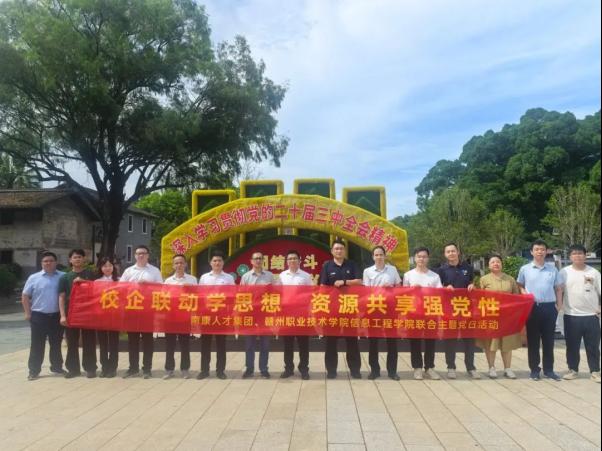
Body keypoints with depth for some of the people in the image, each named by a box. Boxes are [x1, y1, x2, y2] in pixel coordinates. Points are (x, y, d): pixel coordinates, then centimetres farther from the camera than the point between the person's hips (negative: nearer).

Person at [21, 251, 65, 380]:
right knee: (37, 345, 3)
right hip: (38, 316, -1)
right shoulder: (34, 277, 0)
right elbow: (25, 296, 4)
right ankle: (34, 371, 12)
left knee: (56, 344, 12)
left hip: (56, 316, 1)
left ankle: (57, 367, 25)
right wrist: (28, 313, -1)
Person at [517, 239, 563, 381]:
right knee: (533, 340, 5)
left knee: (548, 340, 7)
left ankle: (548, 370, 19)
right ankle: (534, 369, 14)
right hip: (532, 308, -1)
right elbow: (520, 286, 12)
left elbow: (558, 288, 12)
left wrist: (559, 305, 4)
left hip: (549, 307, 1)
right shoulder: (524, 269, 3)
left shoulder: (553, 269, 7)